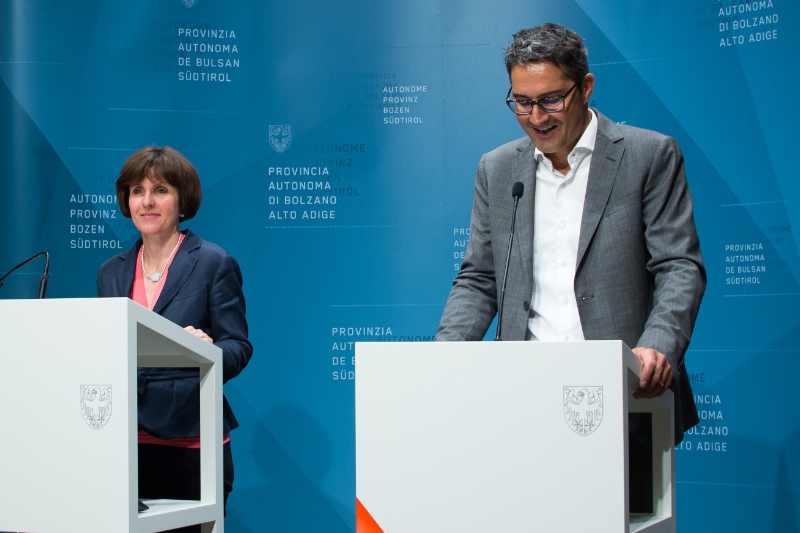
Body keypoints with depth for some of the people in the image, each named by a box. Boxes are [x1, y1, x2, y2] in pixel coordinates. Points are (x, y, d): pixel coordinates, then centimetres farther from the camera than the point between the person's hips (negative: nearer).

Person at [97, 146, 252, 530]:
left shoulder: (213, 263, 0)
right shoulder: (111, 273, 14)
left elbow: (239, 347, -4)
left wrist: (208, 350, -24)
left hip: (189, 445, -4)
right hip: (122, 444, 4)